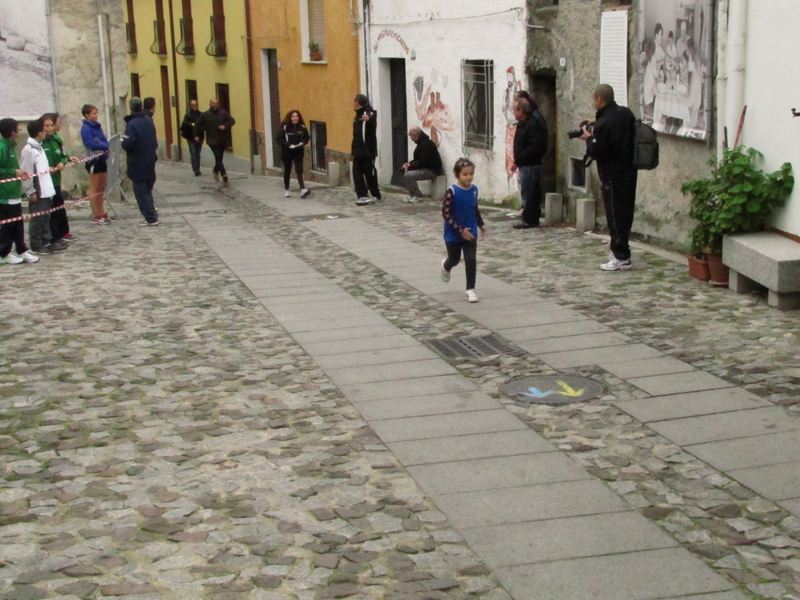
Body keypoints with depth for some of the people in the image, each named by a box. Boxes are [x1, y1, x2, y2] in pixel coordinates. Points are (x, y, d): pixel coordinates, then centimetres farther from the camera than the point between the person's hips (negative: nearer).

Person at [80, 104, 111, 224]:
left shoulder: (97, 126, 13)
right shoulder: (86, 128, -9)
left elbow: (104, 141, 10)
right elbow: (91, 144, -18)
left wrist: (105, 148, -11)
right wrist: (105, 146, -9)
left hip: (102, 159, 8)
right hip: (93, 161, -8)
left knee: (101, 189, 12)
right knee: (94, 189, -2)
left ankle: (102, 214, 19)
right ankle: (96, 217, 1)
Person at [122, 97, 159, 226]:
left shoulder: (132, 124, -18)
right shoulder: (148, 120, 3)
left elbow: (127, 144, -23)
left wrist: (123, 141, -3)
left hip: (138, 164, -7)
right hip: (150, 161, 7)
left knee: (141, 191, 0)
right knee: (148, 190, 17)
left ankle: (150, 218, -3)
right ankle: (152, 216, 19)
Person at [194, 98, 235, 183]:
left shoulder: (223, 113, 4)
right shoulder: (205, 115, 2)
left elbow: (232, 120, 0)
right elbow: (197, 125, 12)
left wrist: (225, 126, -17)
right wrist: (196, 135, 10)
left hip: (222, 140, 3)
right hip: (212, 140, -3)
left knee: (219, 157, 13)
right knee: (218, 157, -15)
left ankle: (216, 171, 37)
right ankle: (223, 174, -23)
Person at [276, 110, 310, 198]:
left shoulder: (302, 127, -2)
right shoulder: (285, 128, -10)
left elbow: (307, 137, 10)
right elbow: (278, 139, -11)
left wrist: (303, 143, -10)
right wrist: (288, 145, -21)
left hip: (298, 152, 1)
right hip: (287, 152, -1)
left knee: (299, 170, -9)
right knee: (287, 171, 12)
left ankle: (303, 189, -18)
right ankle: (286, 190, 24)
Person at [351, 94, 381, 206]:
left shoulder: (369, 113, -11)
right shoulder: (358, 115, 17)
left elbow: (373, 119, -36)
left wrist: (369, 118, -58)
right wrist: (353, 147, 24)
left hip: (368, 149, -9)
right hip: (358, 150, 9)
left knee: (369, 172, -2)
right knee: (357, 172, 2)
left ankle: (375, 195, 11)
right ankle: (362, 196, 3)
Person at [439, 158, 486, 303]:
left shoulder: (474, 190, -3)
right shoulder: (452, 191, -21)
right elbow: (446, 214, -21)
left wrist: (481, 224, 12)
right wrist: (460, 230, -25)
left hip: (470, 233, 3)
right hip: (453, 234, -3)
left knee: (471, 260, -4)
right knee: (454, 259, 15)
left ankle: (470, 289, 7)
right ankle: (446, 266, 51)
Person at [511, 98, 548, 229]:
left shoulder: (532, 125, -17)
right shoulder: (523, 124, 15)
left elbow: (534, 147, -25)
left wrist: (519, 159, -21)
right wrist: (517, 161, 10)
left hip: (530, 165, -10)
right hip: (526, 164, 10)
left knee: (527, 193, -7)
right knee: (532, 193, 13)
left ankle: (529, 220, -3)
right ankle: (532, 219, 18)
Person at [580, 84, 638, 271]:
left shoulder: (603, 124, -20)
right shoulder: (626, 113, 6)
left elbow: (597, 152, -19)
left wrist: (589, 138, 1)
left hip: (613, 175, -9)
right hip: (629, 170, 9)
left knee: (615, 214, -2)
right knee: (625, 211, 14)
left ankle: (621, 257, 0)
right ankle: (620, 250, 24)